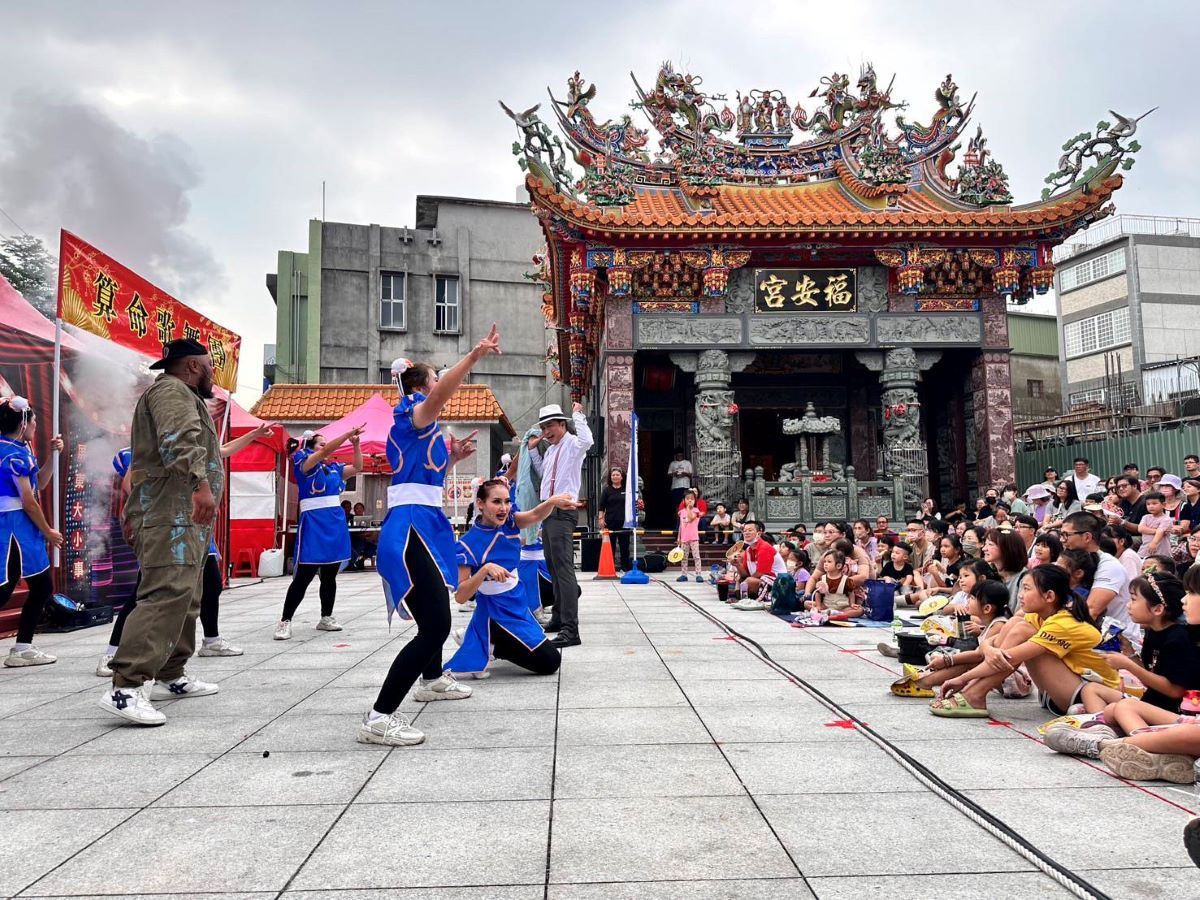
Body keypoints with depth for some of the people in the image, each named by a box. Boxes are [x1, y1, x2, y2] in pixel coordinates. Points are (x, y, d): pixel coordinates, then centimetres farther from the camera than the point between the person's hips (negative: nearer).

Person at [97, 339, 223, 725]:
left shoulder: (180, 396, 28)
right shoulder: (172, 391, -6)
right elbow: (181, 441, -26)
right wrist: (201, 483, -39)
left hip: (182, 515, 11)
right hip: (172, 514, -11)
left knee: (185, 597, 14)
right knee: (168, 594, -20)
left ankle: (170, 676, 21)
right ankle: (126, 687, -24)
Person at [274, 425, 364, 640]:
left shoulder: (333, 468, 14)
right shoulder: (304, 463, -4)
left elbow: (357, 467, 18)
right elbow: (327, 450, -18)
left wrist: (356, 444, 6)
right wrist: (348, 433, -18)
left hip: (336, 523, 7)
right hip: (313, 523, -6)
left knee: (330, 575, 13)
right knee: (303, 576, -7)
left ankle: (326, 618, 24)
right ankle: (285, 621, 1)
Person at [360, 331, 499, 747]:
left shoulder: (420, 427, 20)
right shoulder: (411, 415, -9)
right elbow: (440, 394, -33)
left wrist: (451, 457, 20)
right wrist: (474, 355, -43)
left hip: (422, 526, 11)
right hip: (410, 529, -11)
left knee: (435, 611, 30)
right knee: (435, 625, -18)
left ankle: (431, 679, 52)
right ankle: (378, 718, -17)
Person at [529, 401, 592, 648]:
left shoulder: (572, 443, -7)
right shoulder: (551, 450, 18)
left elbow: (587, 441, -32)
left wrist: (577, 415, -19)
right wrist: (533, 450, 25)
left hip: (562, 513, -10)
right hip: (548, 511, 10)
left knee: (564, 568, -17)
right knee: (553, 567, 17)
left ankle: (570, 630, -21)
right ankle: (559, 618, 30)